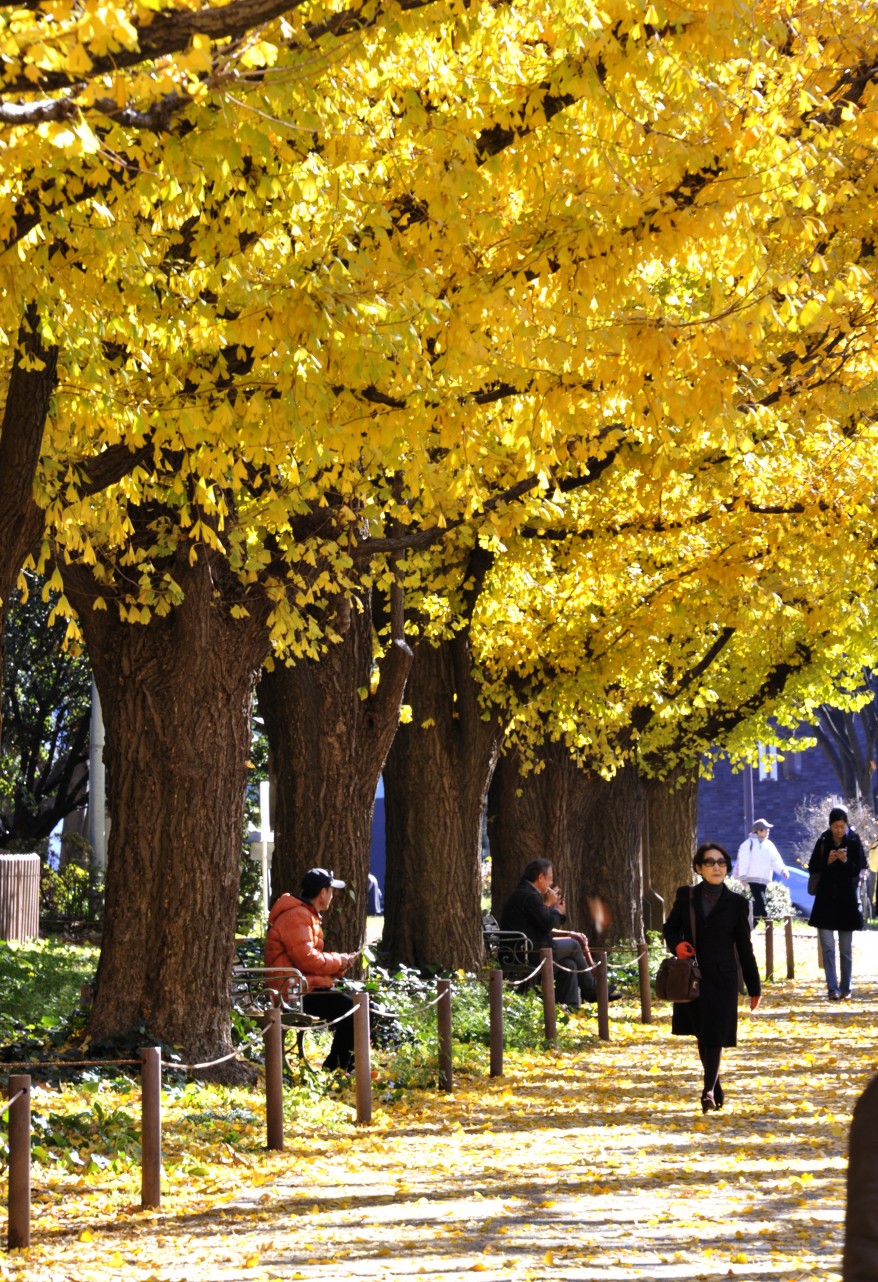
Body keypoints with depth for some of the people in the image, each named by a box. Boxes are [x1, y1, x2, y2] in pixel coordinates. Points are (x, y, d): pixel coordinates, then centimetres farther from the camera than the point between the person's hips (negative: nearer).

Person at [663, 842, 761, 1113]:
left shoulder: (736, 903, 1)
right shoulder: (686, 896, 4)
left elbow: (744, 947, 5)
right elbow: (670, 927, 14)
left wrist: (754, 987, 7)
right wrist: (676, 944, -10)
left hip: (722, 977, -2)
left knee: (714, 1037, -10)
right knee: (702, 1035, 11)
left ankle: (709, 1090, -8)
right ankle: (715, 1087, 25)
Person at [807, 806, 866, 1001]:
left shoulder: (854, 842, -2)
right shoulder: (823, 842, 0)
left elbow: (857, 870, -4)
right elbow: (812, 868, 2)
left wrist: (845, 861, -22)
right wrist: (827, 861, -15)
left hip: (847, 902, 0)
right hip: (825, 901, 0)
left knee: (846, 949, 6)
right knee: (828, 948, -5)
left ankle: (845, 989, 13)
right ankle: (832, 989, -6)